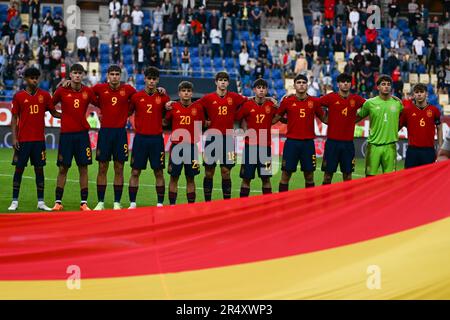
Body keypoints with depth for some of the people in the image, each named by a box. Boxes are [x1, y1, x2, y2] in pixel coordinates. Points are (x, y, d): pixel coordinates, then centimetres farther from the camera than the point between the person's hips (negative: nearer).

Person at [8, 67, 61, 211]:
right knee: (19, 169, 1)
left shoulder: (45, 95, 5)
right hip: (23, 140, -2)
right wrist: (14, 138, -5)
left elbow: (54, 113, 10)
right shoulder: (18, 96, 1)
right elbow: (14, 118, 2)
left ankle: (41, 202, 8)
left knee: (39, 169, 4)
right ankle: (15, 202, 7)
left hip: (39, 139, 2)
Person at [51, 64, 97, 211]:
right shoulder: (62, 91, -1)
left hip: (82, 134, 1)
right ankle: (58, 202, 8)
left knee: (83, 168, 2)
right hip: (66, 134, -1)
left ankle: (84, 203, 6)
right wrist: (61, 116, 2)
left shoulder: (87, 91, 3)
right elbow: (50, 105, 8)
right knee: (63, 168, 2)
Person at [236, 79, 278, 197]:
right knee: (246, 178, 2)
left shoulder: (271, 105, 1)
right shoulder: (247, 105, -2)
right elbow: (238, 119, 8)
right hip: (250, 145, -1)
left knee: (266, 178, 4)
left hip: (265, 146, 1)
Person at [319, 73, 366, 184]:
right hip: (332, 141, -2)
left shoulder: (355, 99, 4)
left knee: (347, 174, 6)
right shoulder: (331, 97, -2)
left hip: (348, 142, 2)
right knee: (328, 173, 2)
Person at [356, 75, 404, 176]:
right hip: (374, 145, -1)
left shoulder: (398, 103, 5)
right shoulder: (370, 103, 2)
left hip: (390, 146, 1)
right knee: (370, 176, -1)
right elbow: (358, 117, 12)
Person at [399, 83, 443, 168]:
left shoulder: (434, 110, 4)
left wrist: (440, 148, 10)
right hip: (412, 151, 0)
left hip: (429, 151, 0)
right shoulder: (407, 110, 3)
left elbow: (439, 128, 13)